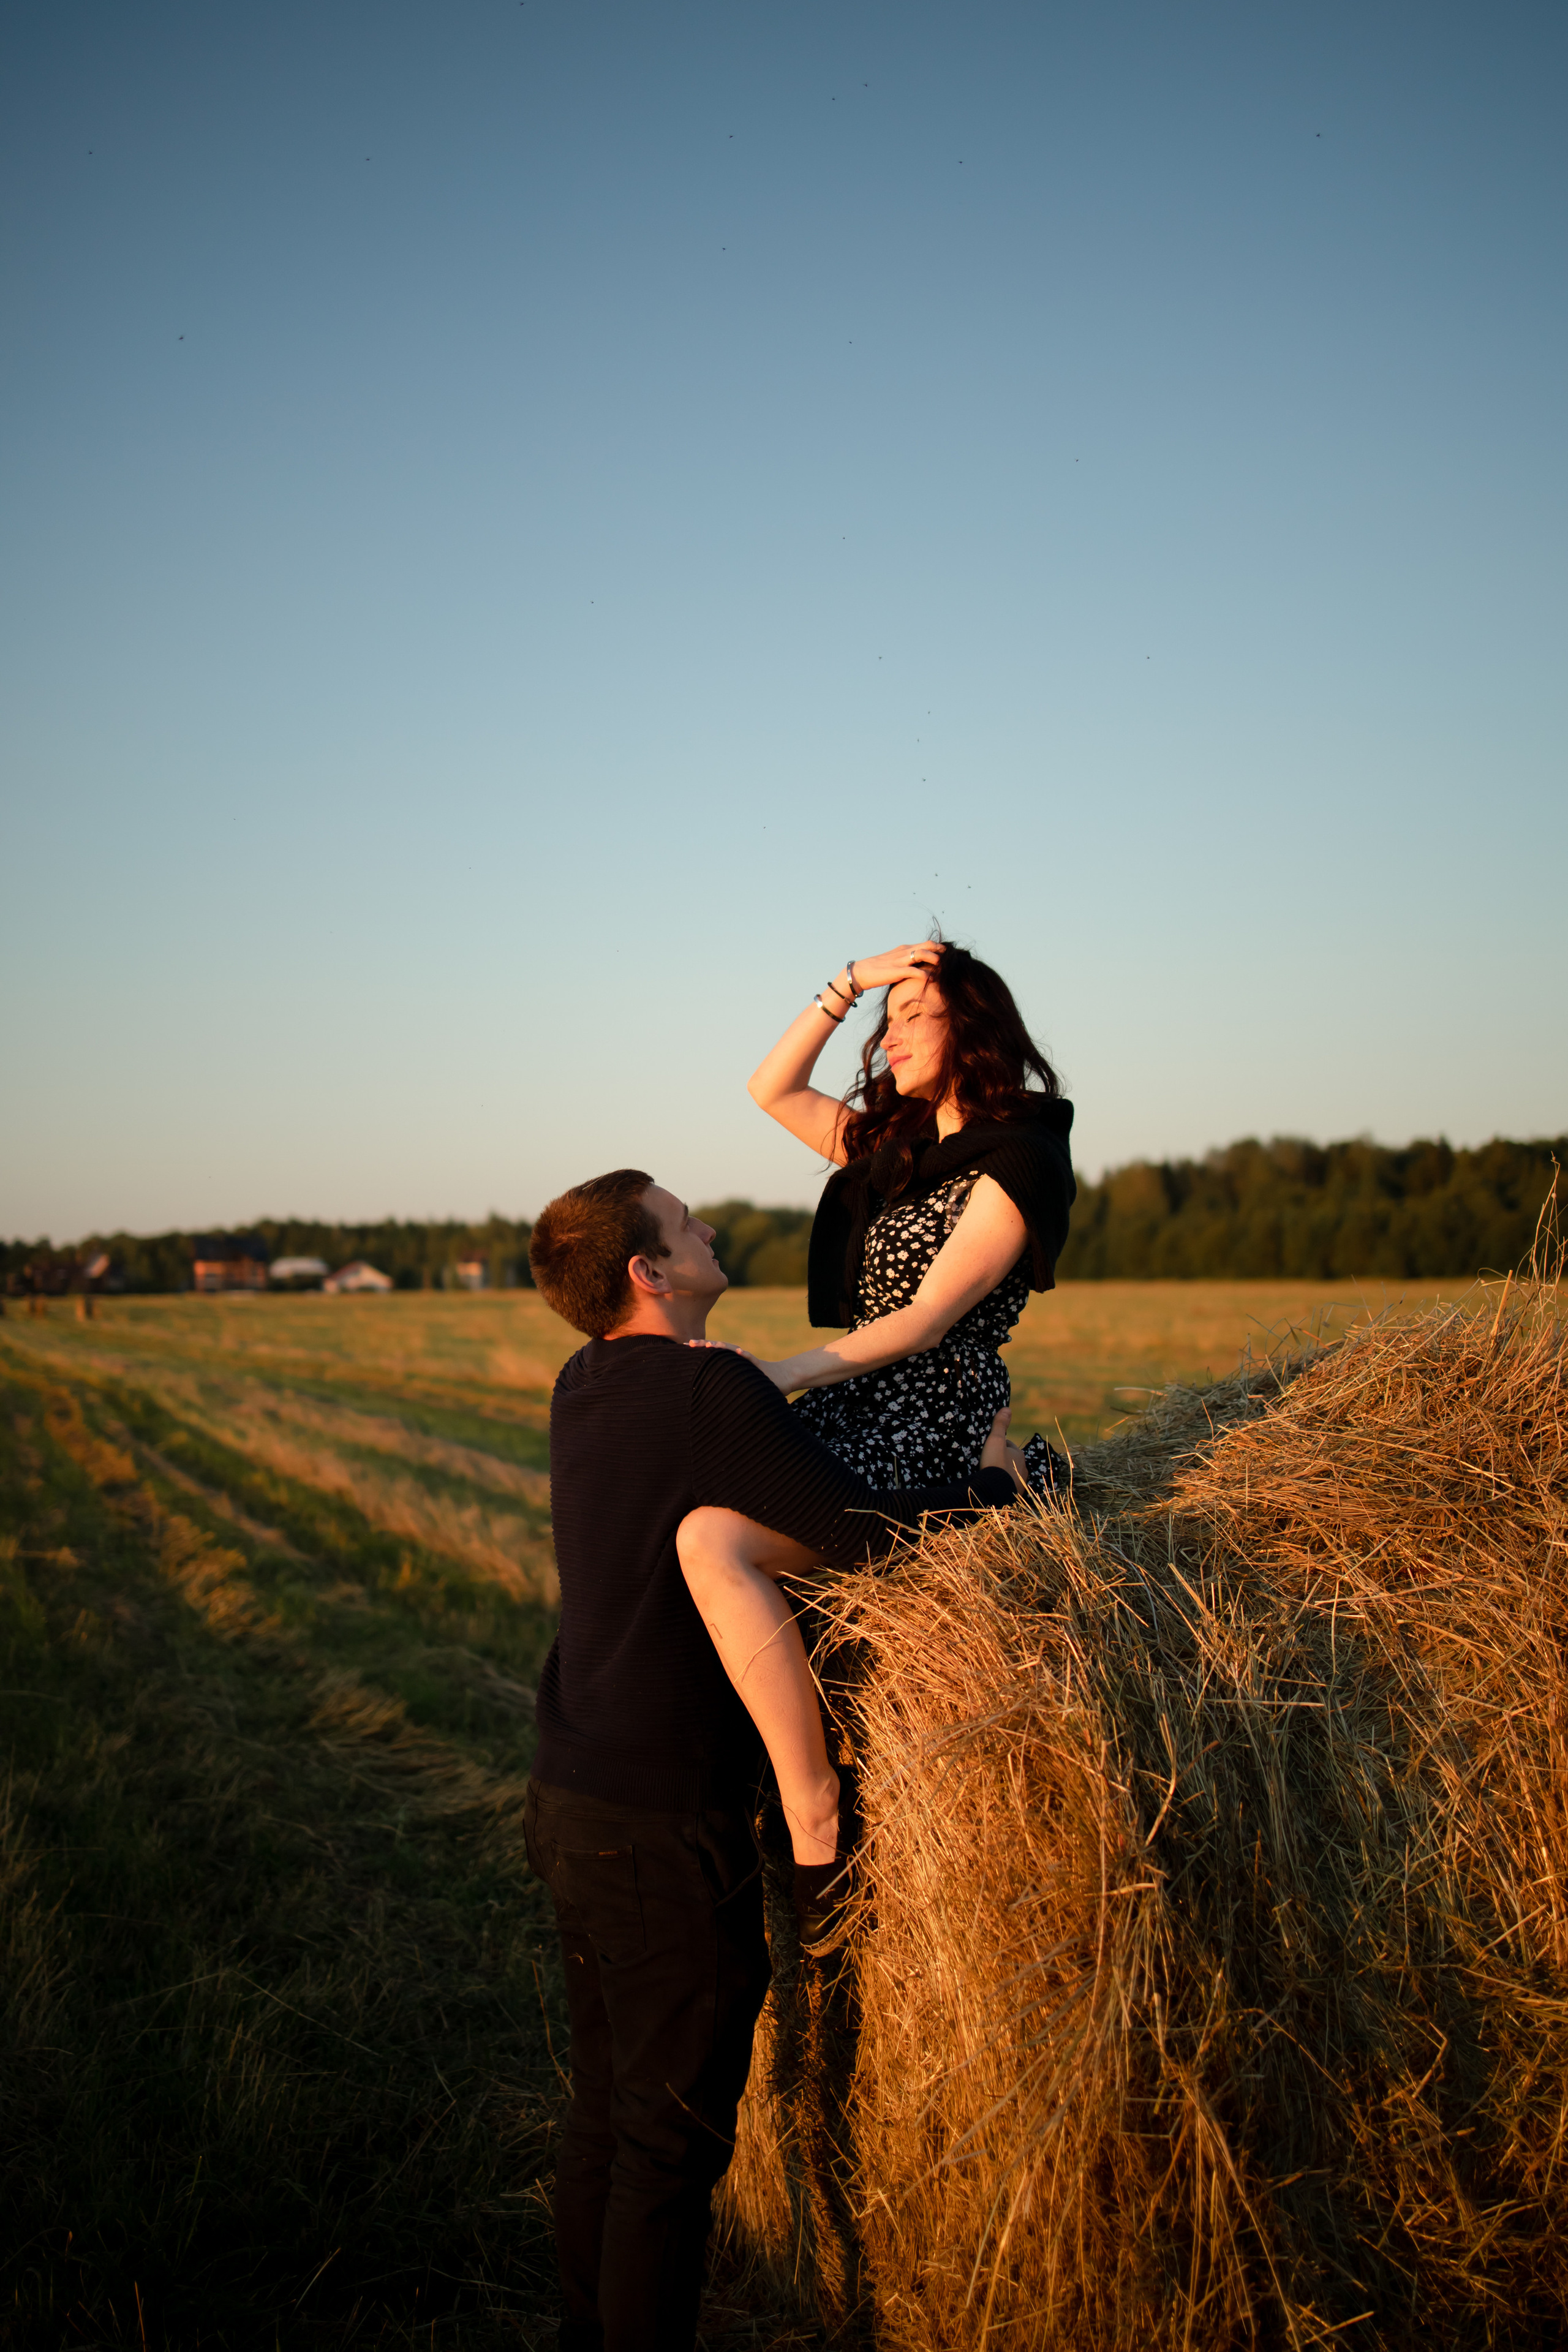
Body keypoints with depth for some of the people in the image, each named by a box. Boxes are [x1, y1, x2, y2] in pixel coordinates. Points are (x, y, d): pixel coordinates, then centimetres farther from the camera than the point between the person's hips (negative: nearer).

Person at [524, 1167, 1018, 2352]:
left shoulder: (585, 1388, 6)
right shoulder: (710, 1389, -19)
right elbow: (871, 1535, -20)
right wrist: (996, 1482, -2)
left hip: (570, 1801, 9)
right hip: (662, 1831, -9)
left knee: (608, 2100, 20)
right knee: (673, 2135, 3)